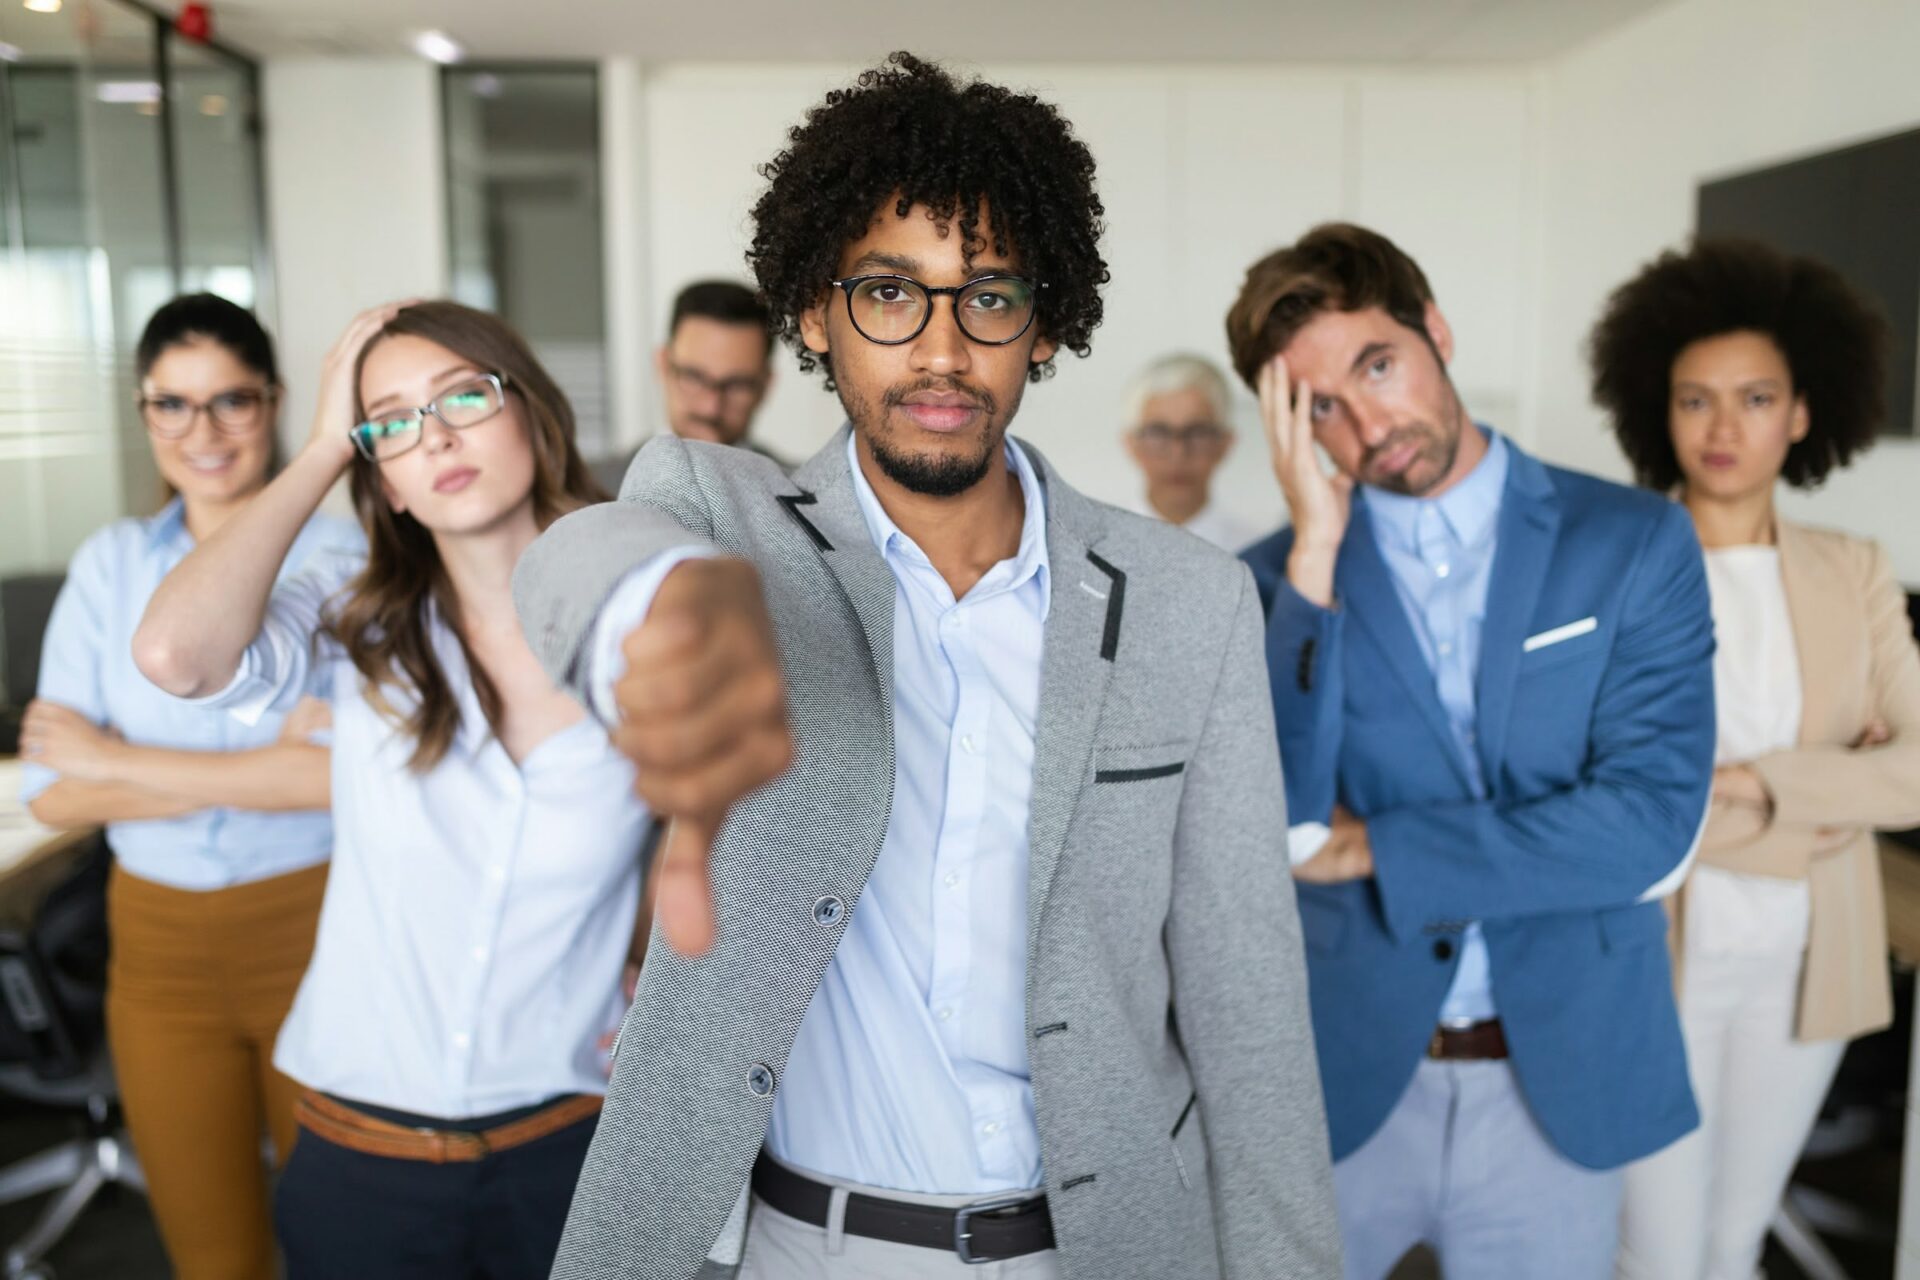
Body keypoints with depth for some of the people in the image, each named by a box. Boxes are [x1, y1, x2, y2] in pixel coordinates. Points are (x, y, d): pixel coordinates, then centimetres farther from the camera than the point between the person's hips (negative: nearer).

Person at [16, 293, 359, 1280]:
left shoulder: (344, 558, -9)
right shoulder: (108, 566, 2)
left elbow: (358, 773, -21)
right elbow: (52, 792, -6)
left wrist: (117, 760, -14)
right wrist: (265, 766, -17)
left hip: (315, 934, -3)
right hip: (159, 948, 3)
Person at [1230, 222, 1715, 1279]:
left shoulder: (1633, 543, -4)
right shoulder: (1281, 576, -3)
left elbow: (1653, 817, -14)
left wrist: (1368, 853, -14)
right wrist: (1316, 554, -18)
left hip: (1560, 1082, 0)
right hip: (1344, 1076, 0)